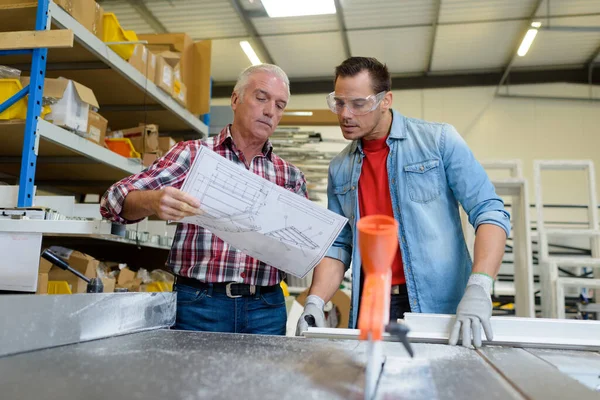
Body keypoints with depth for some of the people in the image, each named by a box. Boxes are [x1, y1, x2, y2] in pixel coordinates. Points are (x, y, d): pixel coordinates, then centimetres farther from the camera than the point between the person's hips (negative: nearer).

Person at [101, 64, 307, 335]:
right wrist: (152, 201, -29)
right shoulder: (193, 154, 0)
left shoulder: (290, 176, 9)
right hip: (198, 303, -2)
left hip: (266, 309, 3)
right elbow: (116, 199, -6)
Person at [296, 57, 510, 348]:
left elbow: (489, 213, -8)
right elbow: (338, 245, 9)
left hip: (441, 306, -3)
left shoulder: (439, 140, -4)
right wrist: (315, 302, -7)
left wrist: (478, 290, -22)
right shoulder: (339, 169, 9)